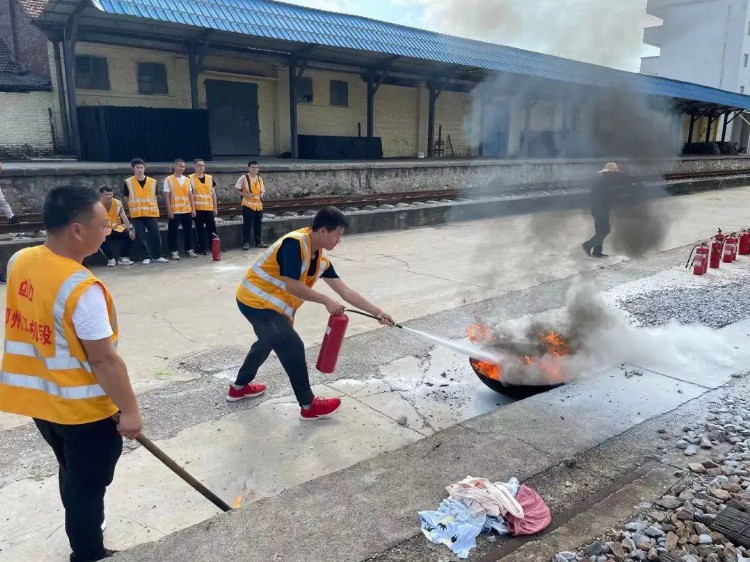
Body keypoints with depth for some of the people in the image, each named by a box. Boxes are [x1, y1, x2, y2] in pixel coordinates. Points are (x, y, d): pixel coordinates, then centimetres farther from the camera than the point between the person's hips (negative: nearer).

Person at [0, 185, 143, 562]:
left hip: (38, 398, 8)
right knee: (88, 487, 13)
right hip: (82, 407, -8)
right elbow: (104, 360, -25)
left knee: (72, 476, 29)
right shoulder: (82, 289, -30)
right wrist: (129, 409, -15)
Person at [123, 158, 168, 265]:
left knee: (155, 234, -2)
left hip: (151, 213, 1)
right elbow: (126, 199, 8)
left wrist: (155, 209, 6)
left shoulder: (152, 182, 5)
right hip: (137, 215, -1)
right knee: (141, 236, 0)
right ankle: (147, 257, 9)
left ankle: (157, 256, 9)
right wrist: (134, 209, 5)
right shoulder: (128, 182, 1)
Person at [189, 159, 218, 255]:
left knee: (212, 227, 6)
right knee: (200, 229, 2)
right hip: (197, 208, -3)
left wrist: (215, 207, 9)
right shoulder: (190, 178, -2)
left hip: (209, 208, 3)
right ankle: (203, 248, 9)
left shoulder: (210, 178, 11)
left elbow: (213, 194, 13)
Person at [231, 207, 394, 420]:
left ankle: (239, 386, 50)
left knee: (267, 341, 29)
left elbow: (345, 291, 3)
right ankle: (308, 405, 9)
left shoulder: (321, 258, 1)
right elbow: (292, 286, -29)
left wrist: (378, 312, 1)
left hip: (265, 303, 10)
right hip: (256, 301, -10)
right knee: (293, 346, -7)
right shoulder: (295, 243, -25)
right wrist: (326, 301, -20)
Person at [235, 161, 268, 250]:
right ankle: (246, 242, 3)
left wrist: (262, 195, -4)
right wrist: (246, 194, -17)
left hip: (258, 205, 5)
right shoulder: (243, 178, -4)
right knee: (247, 224, -3)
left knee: (258, 224, 9)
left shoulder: (260, 179, 12)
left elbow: (262, 191, 19)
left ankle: (259, 241, 18)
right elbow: (236, 189, -5)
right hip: (248, 205, -5)